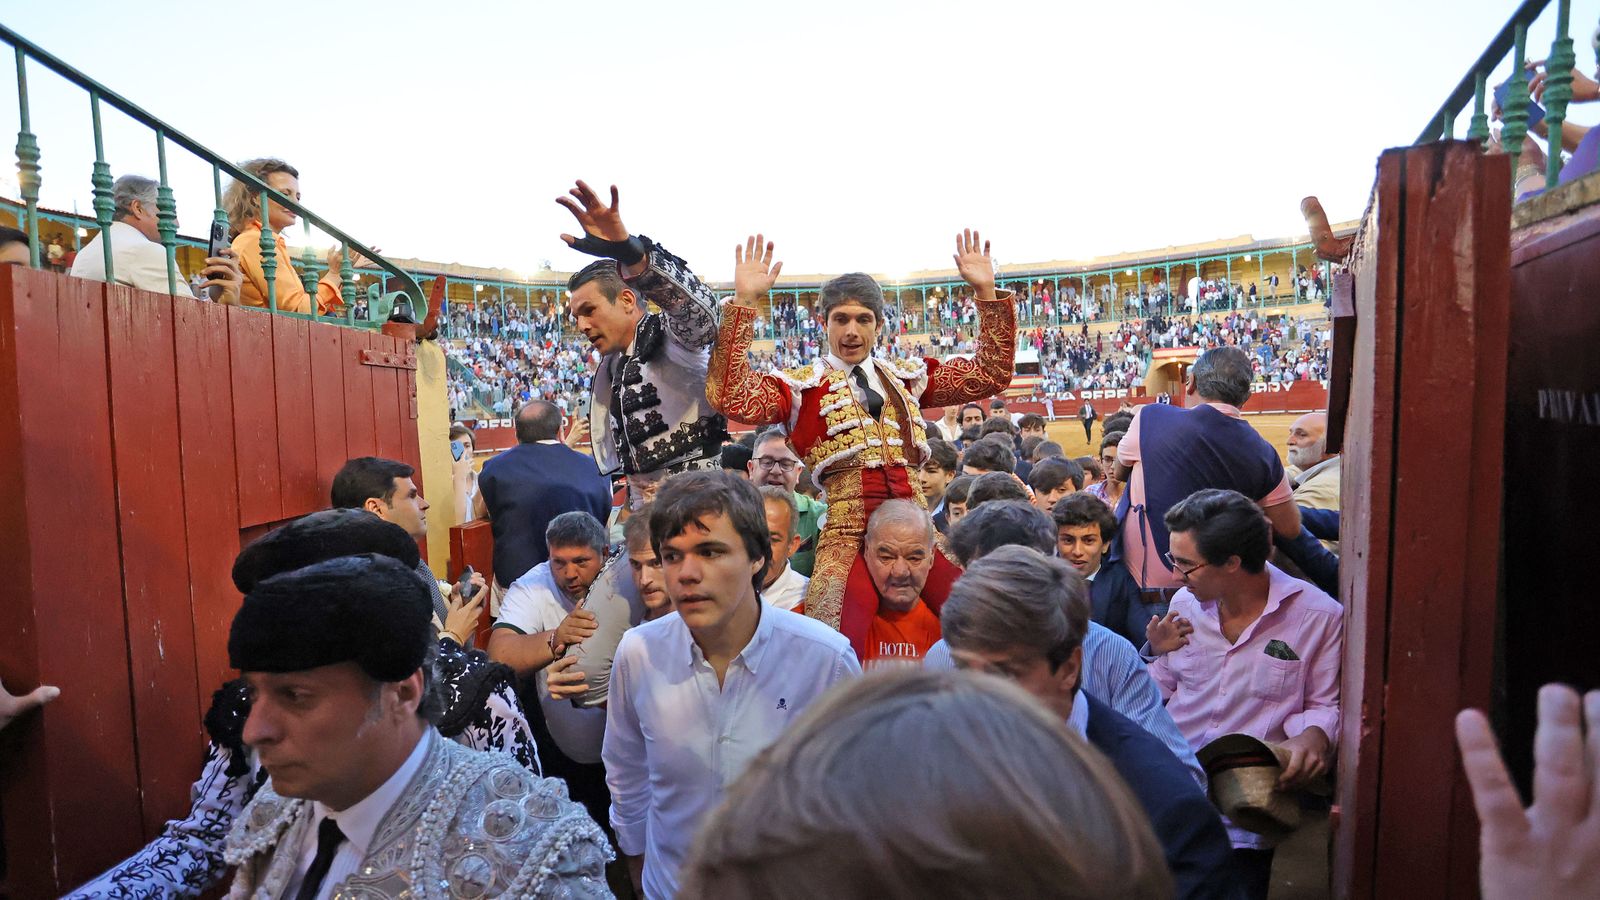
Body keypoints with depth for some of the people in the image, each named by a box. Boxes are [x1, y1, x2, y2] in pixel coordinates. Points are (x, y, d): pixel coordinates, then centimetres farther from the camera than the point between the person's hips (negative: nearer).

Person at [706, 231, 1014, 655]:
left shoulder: (907, 375, 20)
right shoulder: (801, 386, 7)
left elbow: (990, 374, 19)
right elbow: (732, 398, -10)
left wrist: (987, 292, 11)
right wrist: (744, 301, -12)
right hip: (849, 525, -4)